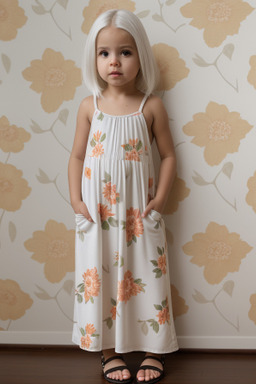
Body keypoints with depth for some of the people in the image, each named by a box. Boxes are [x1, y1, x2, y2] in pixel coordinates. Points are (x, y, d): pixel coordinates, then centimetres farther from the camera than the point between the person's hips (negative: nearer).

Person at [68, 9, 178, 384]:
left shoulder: (151, 106, -2)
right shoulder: (90, 106, 1)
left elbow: (168, 155, 2)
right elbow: (77, 156, 5)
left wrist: (160, 198, -7)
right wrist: (75, 199, -4)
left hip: (138, 212, -1)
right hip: (96, 212, 1)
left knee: (146, 278, 6)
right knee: (99, 277, 7)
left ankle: (153, 350, 22)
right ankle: (109, 351, 23)